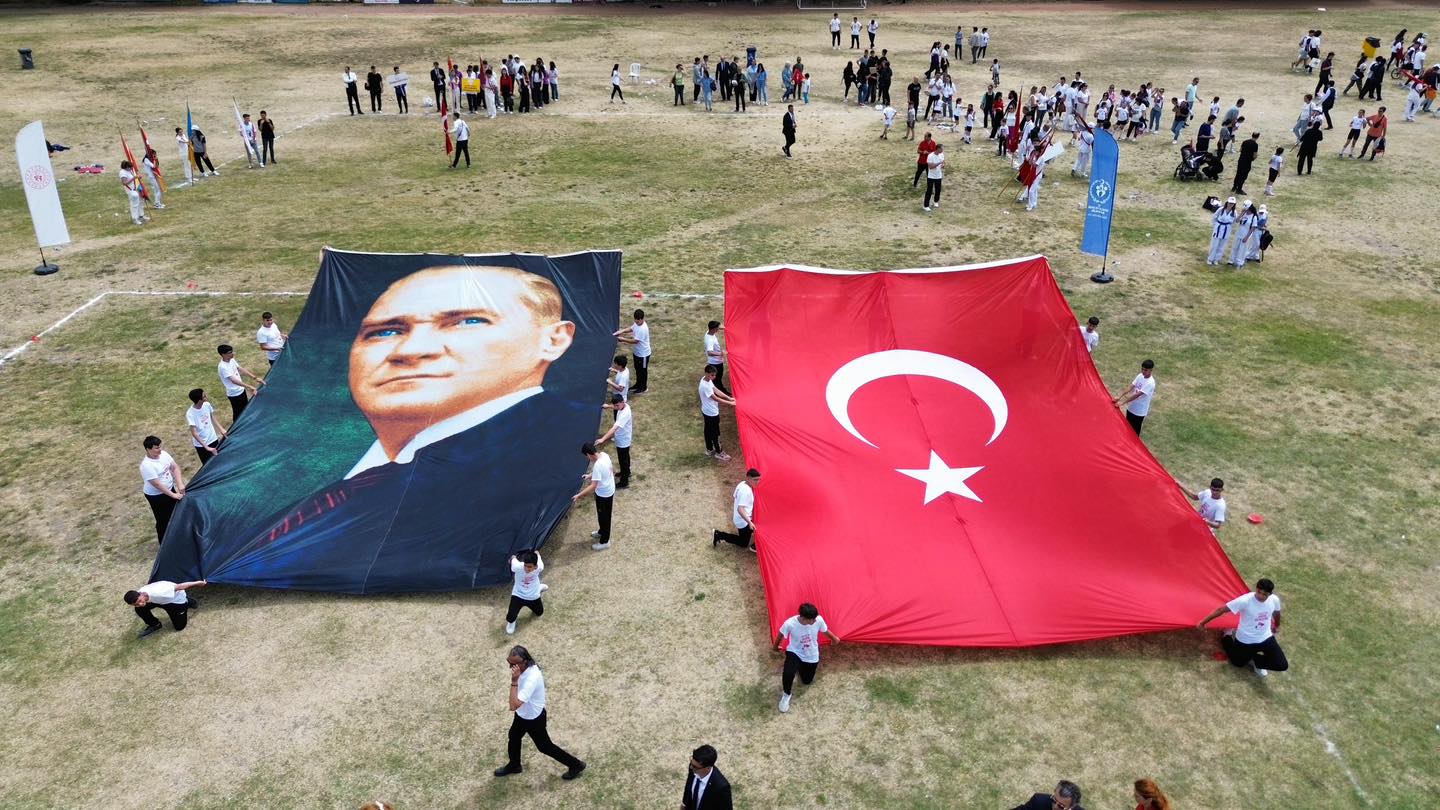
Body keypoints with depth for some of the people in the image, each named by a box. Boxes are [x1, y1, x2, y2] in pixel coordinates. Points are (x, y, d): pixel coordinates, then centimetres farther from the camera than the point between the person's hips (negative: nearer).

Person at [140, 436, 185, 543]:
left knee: (175, 514, 23)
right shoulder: (146, 465, -29)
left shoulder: (163, 454, -8)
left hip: (170, 489, 7)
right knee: (163, 520, 7)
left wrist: (180, 484, -17)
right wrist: (173, 495, -27)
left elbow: (175, 468, -4)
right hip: (156, 496, -7)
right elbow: (157, 484, -28)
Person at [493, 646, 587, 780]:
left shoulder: (531, 679, -44)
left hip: (534, 719, -8)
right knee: (513, 737, 28)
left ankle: (576, 765, 31)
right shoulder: (528, 667, -17)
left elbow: (513, 706, -45)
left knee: (544, 746, 13)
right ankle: (514, 765, 57)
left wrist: (514, 681, -47)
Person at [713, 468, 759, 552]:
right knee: (744, 543, 7)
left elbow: (733, 498, 13)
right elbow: (740, 509, -33)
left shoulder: (742, 484, 1)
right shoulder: (746, 491, -27)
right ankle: (720, 535, 4)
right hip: (743, 521, -9)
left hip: (738, 519, 9)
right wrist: (749, 522, -38)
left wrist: (732, 512, 25)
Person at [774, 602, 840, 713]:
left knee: (807, 681, 16)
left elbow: (825, 631, -2)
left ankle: (801, 667, 49)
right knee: (788, 673, -29)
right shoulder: (790, 624, -32)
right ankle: (786, 694, 2)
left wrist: (834, 639, 19)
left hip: (811, 655, 3)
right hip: (795, 652, -3)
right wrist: (776, 647, 10)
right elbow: (780, 635, -9)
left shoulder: (819, 620, -26)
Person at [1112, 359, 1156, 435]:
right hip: (1131, 407, 7)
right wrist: (1119, 396, -16)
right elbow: (1130, 387, -4)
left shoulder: (1150, 383, -24)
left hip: (1139, 411, -7)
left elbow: (1137, 395, -27)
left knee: (1134, 432, 6)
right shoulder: (1140, 376, -1)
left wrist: (1123, 402, -28)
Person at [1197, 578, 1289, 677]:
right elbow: (1221, 609, -26)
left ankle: (1254, 660, 16)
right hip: (1246, 640, -3)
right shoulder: (1245, 600, -31)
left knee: (1282, 666, -8)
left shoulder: (1274, 600, -17)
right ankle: (1227, 639, 38)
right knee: (1237, 662, 14)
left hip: (1265, 638, 3)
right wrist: (1203, 622, -23)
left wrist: (1277, 626, 29)